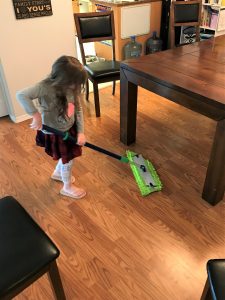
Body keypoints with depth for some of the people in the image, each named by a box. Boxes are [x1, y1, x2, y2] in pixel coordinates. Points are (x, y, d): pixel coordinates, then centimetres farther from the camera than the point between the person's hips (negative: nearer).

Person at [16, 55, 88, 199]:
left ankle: (58, 173, 57)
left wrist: (81, 132, -10)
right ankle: (67, 187, 38)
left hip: (70, 129, 6)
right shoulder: (46, 87, -30)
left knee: (69, 155, 25)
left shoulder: (72, 88, -11)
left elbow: (78, 109, -5)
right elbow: (21, 95, -37)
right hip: (54, 133, -6)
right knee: (68, 159, 10)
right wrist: (36, 115, -38)